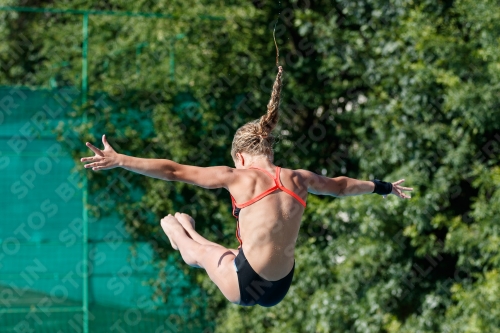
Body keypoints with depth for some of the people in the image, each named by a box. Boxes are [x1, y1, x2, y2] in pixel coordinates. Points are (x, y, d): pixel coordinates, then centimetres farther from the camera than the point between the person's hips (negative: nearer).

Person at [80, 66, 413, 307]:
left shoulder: (239, 177, -6)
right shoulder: (298, 179, 6)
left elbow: (174, 171, -10)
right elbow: (340, 185, 24)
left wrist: (119, 160, -8)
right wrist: (384, 187, 43)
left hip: (245, 285, -5)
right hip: (279, 290, 5)